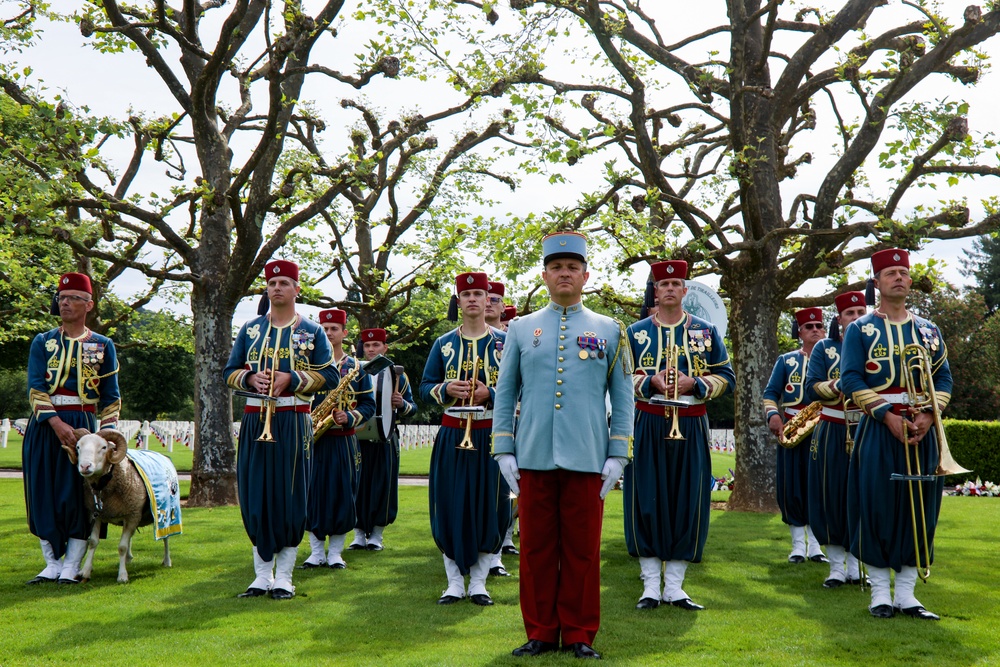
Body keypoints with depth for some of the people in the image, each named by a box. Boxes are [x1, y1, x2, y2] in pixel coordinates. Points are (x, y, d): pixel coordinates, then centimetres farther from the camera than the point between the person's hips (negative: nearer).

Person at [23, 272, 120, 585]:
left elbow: (111, 397, 8)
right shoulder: (43, 342, 8)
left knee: (76, 496, -4)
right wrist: (57, 423, -17)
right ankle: (52, 563, 12)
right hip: (43, 427, 1)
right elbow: (35, 388, -3)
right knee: (43, 496, 2)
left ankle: (71, 566, 5)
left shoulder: (103, 345, 8)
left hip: (82, 426, -1)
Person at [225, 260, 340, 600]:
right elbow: (230, 372, 12)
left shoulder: (312, 332, 4)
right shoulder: (250, 329, 12)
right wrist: (251, 378, -9)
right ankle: (262, 574, 13)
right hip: (255, 422, 3)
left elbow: (329, 375, -1)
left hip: (293, 423, -2)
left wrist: (291, 378, -13)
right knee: (255, 498, 3)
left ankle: (284, 576, 7)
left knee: (290, 498, -2)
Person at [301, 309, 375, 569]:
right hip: (312, 440, 0)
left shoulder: (356, 367, 8)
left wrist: (349, 418, -11)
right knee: (312, 493, 0)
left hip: (344, 441, 0)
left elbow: (369, 404, 7)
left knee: (342, 494, 0)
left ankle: (335, 552, 11)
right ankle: (316, 551, 10)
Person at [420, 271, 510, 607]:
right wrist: (446, 389, -12)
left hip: (491, 437, -1)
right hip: (452, 437, 1)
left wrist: (489, 394, -15)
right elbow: (425, 387, 8)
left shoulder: (504, 343, 4)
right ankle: (455, 582, 12)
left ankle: (478, 582, 13)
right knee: (450, 510, 1)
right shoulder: (443, 344, 9)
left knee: (489, 510, 1)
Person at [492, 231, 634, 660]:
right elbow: (504, 395, 9)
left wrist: (617, 456, -1)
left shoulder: (609, 331, 8)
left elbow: (623, 398, 6)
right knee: (536, 549, 6)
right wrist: (504, 451, 2)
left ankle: (579, 635, 15)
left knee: (582, 550, 4)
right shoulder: (521, 329, 9)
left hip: (587, 461, -1)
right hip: (534, 460, 1)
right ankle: (541, 632, 17)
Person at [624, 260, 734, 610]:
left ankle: (675, 587, 11)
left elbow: (726, 377, 7)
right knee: (647, 503, -2)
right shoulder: (636, 332, 6)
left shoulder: (706, 332, 8)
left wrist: (693, 384, -11)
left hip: (691, 428, 1)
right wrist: (651, 382, -14)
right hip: (648, 426, -1)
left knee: (688, 504, 1)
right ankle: (651, 587, 8)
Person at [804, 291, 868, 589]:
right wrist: (840, 384, -20)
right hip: (832, 433, -1)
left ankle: (856, 567, 14)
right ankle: (837, 567, 9)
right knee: (831, 498, 0)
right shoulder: (824, 348, 4)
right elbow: (812, 389, -5)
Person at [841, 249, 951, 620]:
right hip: (877, 430, -3)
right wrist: (888, 416, -15)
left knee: (919, 510, 3)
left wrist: (928, 415, -9)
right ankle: (880, 593, 6)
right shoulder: (860, 329, 3)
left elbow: (943, 377, 9)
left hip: (922, 431, 4)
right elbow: (851, 379, -6)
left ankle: (906, 593, 11)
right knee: (877, 509, -4)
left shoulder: (928, 330, 14)